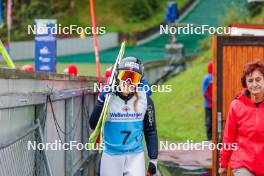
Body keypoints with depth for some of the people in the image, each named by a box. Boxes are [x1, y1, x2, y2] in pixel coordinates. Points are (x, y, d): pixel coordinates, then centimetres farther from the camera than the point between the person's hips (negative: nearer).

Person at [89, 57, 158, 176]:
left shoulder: (144, 100, -3)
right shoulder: (107, 98, -7)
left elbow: (150, 131, 6)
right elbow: (94, 125, -13)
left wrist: (153, 159, 4)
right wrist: (101, 101, -23)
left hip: (136, 156, 0)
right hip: (111, 156, 0)